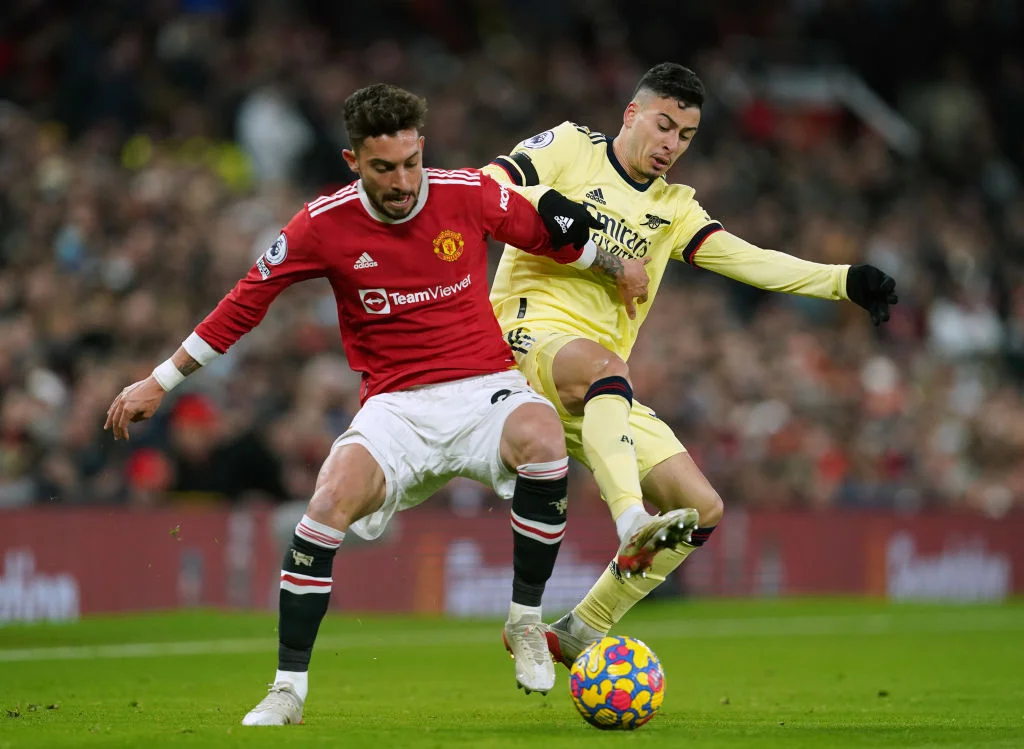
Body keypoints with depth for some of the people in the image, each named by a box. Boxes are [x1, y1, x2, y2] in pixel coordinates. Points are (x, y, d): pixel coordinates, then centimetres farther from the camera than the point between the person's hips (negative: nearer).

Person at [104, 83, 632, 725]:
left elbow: (562, 241, 16)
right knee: (334, 497, -29)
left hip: (486, 388, 0)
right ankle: (289, 688, -15)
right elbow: (247, 300, 7)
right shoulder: (325, 224, -4)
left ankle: (526, 621, -13)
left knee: (541, 436, -34)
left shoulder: (469, 194, -4)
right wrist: (161, 381, 9)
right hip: (396, 404, 0)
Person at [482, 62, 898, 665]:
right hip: (529, 337, -6)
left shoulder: (672, 208, 21)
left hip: (597, 400, 6)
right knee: (603, 365, -41)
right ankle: (633, 525, -59)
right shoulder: (570, 149, 8)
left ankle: (579, 638, 5)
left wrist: (846, 281, -5)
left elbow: (749, 260, 8)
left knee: (703, 509, -4)